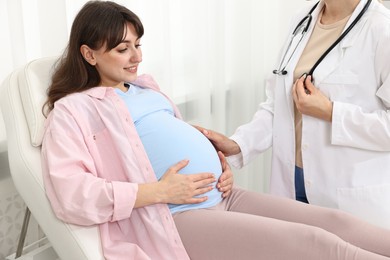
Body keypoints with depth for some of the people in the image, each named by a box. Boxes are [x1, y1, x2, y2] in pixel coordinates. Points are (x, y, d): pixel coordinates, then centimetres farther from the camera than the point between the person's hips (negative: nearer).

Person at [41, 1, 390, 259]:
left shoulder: (144, 86, 20)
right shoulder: (73, 110, -2)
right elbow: (70, 195, -15)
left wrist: (220, 165, 7)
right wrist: (159, 191, -18)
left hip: (223, 195, 8)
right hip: (176, 219, -7)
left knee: (336, 222, -5)